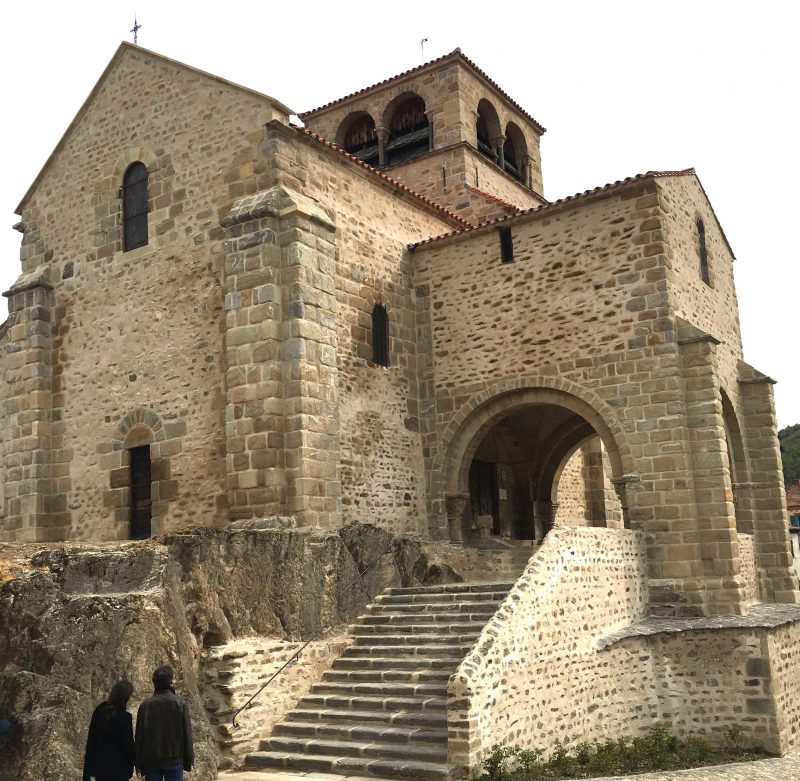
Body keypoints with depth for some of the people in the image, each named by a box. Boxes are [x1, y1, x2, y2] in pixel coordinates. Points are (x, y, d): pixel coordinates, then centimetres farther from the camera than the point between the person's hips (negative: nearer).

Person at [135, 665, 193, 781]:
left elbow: (139, 736, 1)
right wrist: (188, 760, 4)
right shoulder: (180, 704, -5)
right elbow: (187, 734, -4)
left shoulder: (145, 705, -1)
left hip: (151, 761, 2)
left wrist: (139, 764, 8)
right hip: (174, 760, -1)